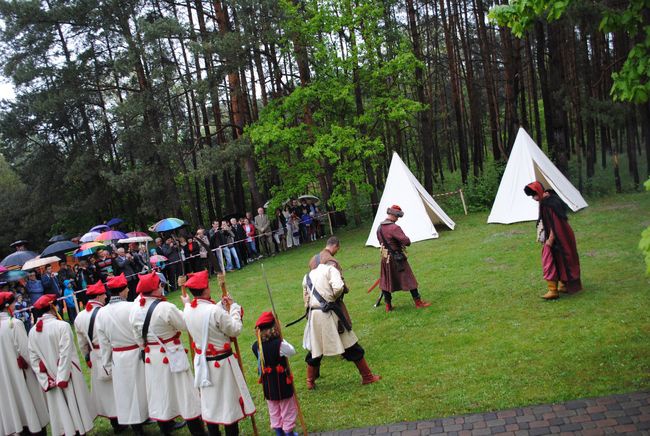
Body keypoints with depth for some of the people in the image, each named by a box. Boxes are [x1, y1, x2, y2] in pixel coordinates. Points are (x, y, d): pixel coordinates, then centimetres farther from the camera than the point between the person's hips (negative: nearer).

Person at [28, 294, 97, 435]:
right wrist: (62, 379, -16)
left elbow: (34, 360, 1)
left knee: (59, 408, 12)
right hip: (67, 375, -4)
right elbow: (65, 355, -20)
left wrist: (46, 381, 1)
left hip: (50, 379, 5)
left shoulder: (33, 331, 0)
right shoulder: (62, 326, -16)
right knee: (75, 407, 8)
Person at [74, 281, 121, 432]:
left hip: (96, 358, 6)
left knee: (104, 389, 15)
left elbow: (82, 343, 10)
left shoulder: (79, 317, 1)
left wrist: (88, 358, 23)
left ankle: (115, 423, 25)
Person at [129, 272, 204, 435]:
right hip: (172, 356, -6)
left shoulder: (134, 310, -5)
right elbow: (185, 325, -12)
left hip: (150, 357, 6)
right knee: (183, 392, 5)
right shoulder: (166, 308, -26)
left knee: (159, 392, 20)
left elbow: (139, 339, 6)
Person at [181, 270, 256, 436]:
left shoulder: (187, 310, -5)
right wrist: (233, 307, -5)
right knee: (229, 399, 8)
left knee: (209, 400, 18)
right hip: (222, 362, -6)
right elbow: (235, 330, -15)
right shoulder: (215, 311, -26)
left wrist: (223, 306, 8)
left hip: (202, 361, 6)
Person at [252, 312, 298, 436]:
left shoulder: (256, 346, -11)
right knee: (287, 408, 15)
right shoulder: (279, 344, -26)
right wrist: (282, 340, -2)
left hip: (267, 384, 4)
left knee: (273, 409, 22)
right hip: (282, 382, -4)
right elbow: (292, 351, -10)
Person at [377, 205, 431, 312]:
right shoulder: (394, 228, -23)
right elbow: (406, 241, -29)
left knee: (386, 281, 14)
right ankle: (418, 302, 12)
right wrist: (405, 242, -7)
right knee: (408, 280, 4)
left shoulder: (379, 227, 4)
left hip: (385, 258, 7)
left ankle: (388, 306, 22)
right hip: (397, 258, -7)